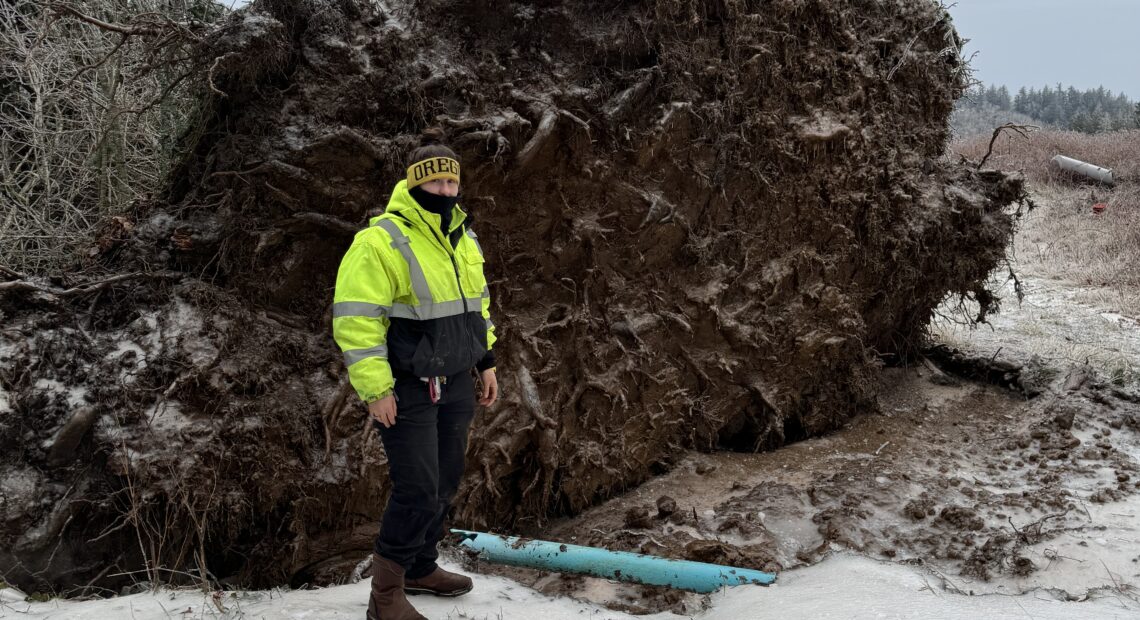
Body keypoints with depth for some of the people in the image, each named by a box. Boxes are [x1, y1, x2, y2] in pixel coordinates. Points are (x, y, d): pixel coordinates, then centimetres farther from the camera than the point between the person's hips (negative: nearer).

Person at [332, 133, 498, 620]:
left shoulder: (464, 237, 9)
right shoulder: (381, 242, -18)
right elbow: (355, 320, -19)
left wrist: (486, 361, 17)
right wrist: (375, 389, -20)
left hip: (456, 384, 8)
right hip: (407, 390, -8)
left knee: (444, 486, 16)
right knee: (417, 493, -7)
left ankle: (420, 567, 36)